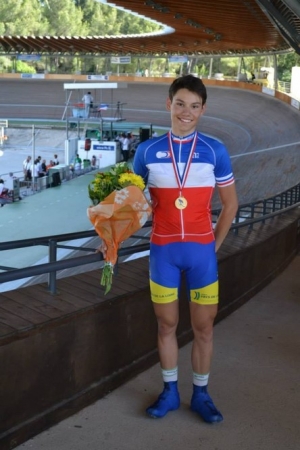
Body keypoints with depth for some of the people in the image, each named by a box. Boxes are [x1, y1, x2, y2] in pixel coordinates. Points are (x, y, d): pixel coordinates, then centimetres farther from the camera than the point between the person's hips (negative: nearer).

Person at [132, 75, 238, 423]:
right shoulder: (147, 151, 0)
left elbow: (230, 203, 6)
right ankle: (170, 392, 26)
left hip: (201, 250, 0)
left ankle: (200, 394, 23)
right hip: (163, 250, 0)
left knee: (203, 326, 7)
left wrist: (215, 244, 3)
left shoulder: (215, 151, -1)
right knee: (167, 324, 10)